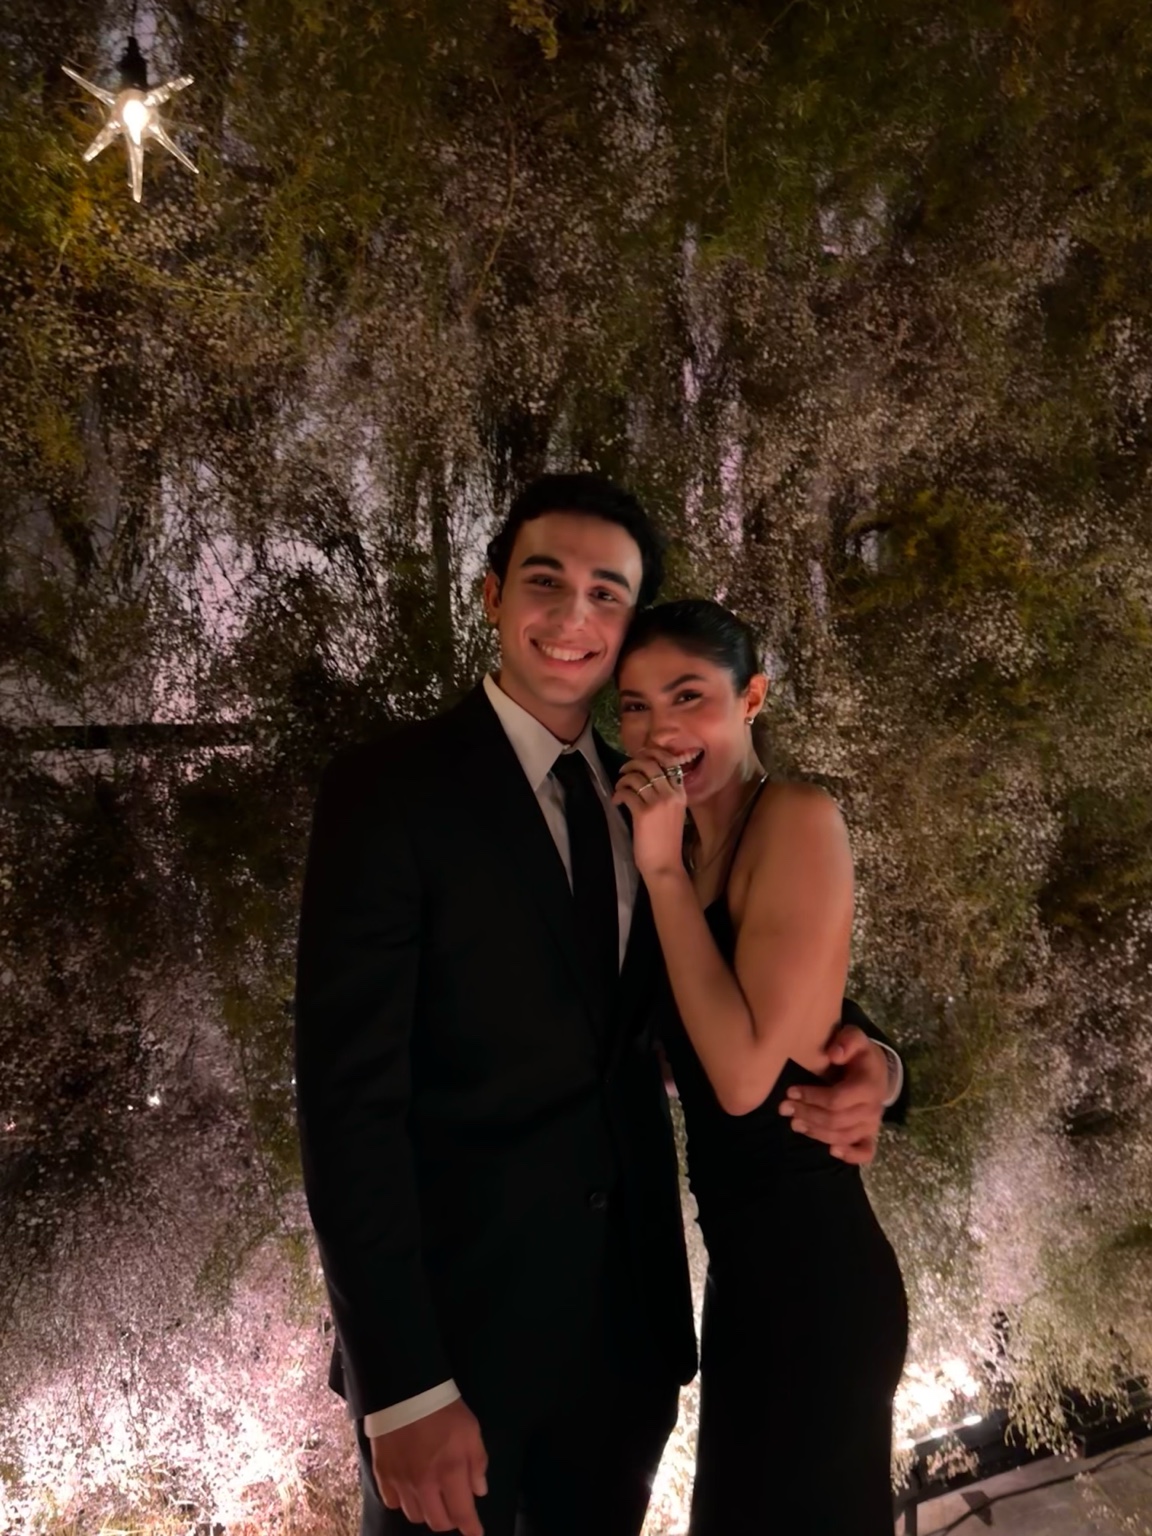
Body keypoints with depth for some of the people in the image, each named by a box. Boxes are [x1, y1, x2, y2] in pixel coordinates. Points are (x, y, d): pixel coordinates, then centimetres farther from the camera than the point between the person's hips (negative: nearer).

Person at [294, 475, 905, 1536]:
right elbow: (351, 1095, -16)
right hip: (454, 1320, -5)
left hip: (632, 1318, 5)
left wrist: (856, 1069, -15)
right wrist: (404, 1388, -17)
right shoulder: (389, 789, -13)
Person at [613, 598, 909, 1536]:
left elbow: (746, 1074, -25)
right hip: (747, 1265, 9)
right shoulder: (688, 844, 7)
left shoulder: (797, 819, -18)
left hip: (811, 1273, -8)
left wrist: (661, 870, -22)